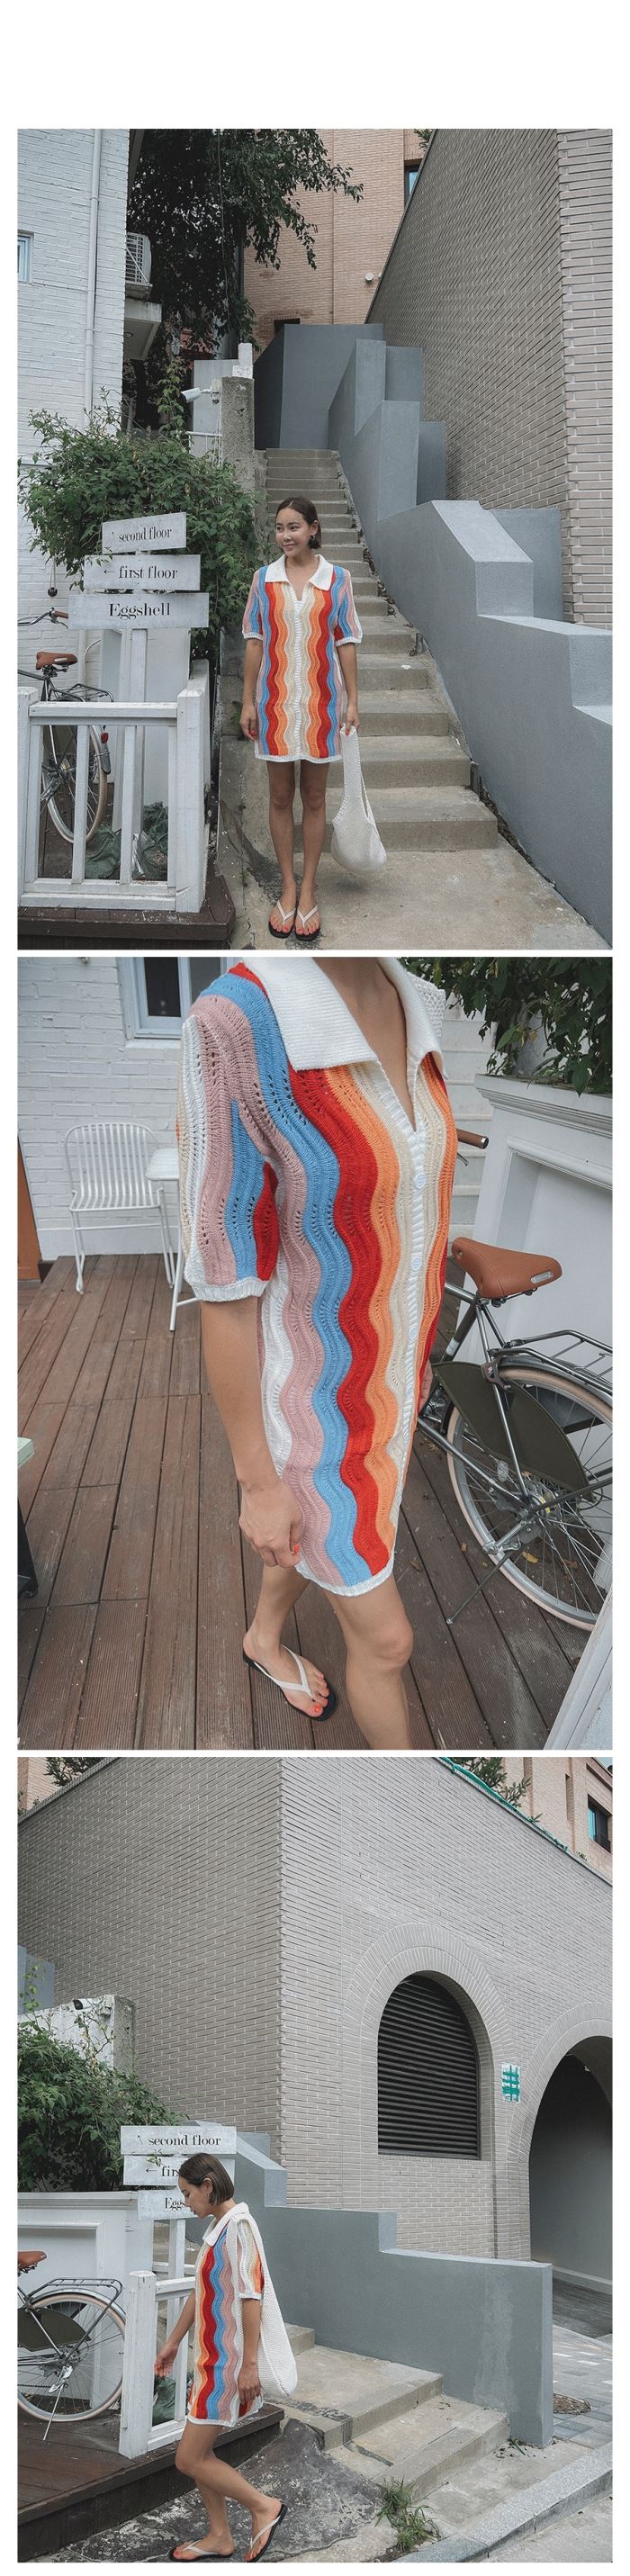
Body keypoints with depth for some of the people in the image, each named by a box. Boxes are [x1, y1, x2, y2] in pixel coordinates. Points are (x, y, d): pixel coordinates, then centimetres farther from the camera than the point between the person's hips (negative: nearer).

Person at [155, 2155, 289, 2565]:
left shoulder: (238, 2227, -18)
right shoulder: (217, 2227, 12)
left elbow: (251, 2297, -22)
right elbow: (200, 2292, 21)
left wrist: (250, 2363, -23)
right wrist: (173, 2342, 25)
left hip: (229, 2361, -10)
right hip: (211, 2357, 10)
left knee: (190, 2458, -7)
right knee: (199, 2452, 13)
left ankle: (264, 2506, 6)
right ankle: (220, 2537, 25)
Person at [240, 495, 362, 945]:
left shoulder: (337, 579, -2)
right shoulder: (263, 578, 1)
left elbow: (347, 643, 0)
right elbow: (255, 642, 3)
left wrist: (353, 701, -3)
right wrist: (248, 701, 1)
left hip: (319, 700, -1)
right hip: (276, 700, 1)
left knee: (314, 797, 6)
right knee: (280, 796, 7)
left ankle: (308, 890, 14)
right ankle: (288, 888, 17)